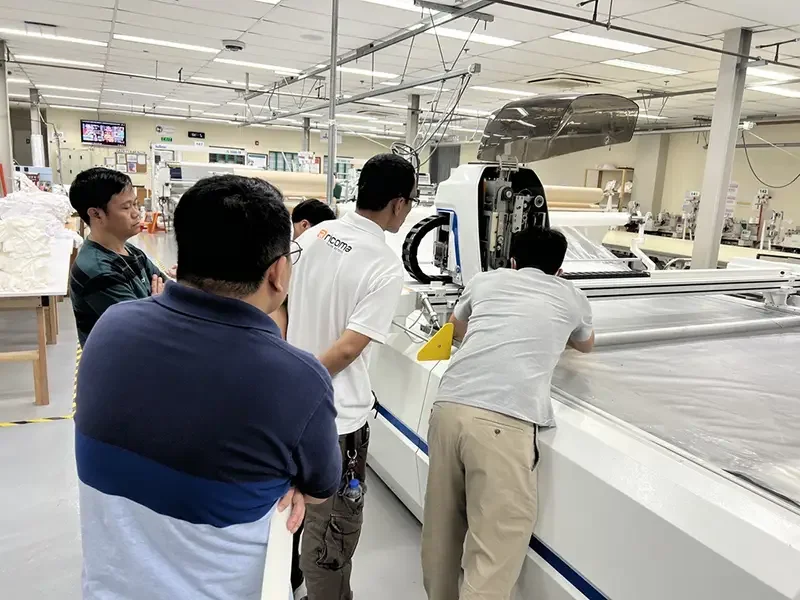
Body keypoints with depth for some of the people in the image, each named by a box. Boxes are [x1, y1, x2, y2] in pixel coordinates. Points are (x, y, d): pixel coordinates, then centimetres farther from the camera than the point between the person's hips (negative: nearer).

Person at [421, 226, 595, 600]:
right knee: (494, 554, 1)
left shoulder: (485, 280, 24)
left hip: (449, 406, 4)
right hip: (504, 421, -4)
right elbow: (586, 345, 43)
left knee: (442, 529, 19)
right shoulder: (571, 297, 20)